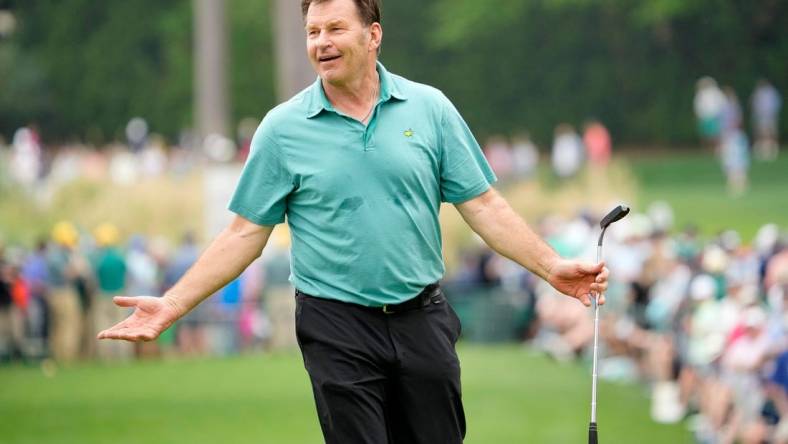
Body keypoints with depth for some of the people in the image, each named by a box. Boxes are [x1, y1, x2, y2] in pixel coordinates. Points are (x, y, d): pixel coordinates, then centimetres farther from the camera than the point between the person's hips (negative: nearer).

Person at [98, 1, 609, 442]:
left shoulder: (431, 108, 2)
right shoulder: (283, 128, -1)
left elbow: (482, 205, 5)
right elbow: (247, 232, 2)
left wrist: (551, 265, -4)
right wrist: (172, 306, -5)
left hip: (422, 319, 2)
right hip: (338, 327, -2)